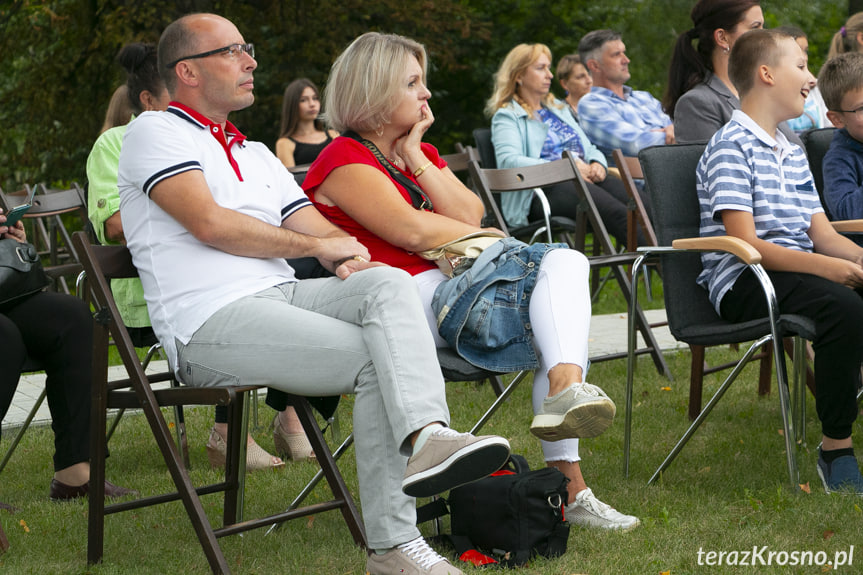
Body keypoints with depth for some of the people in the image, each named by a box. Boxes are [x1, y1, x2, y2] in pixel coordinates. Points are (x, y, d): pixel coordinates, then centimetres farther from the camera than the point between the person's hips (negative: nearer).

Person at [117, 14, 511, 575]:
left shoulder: (256, 154, 30)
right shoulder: (155, 133, 5)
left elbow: (326, 234, 23)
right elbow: (210, 223, -11)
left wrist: (350, 256, -4)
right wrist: (316, 245, -3)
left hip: (283, 296, 7)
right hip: (211, 320, -7)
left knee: (387, 282, -24)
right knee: (374, 359, -25)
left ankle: (426, 437, -43)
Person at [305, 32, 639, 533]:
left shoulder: (422, 153, 26)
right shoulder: (345, 161, -2)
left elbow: (469, 216, 10)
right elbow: (412, 230, -12)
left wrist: (416, 159, 3)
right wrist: (497, 243, 0)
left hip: (453, 283, 8)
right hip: (411, 299, -8)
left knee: (565, 263, -17)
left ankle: (566, 390, -36)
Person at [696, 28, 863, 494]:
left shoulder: (792, 153, 22)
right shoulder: (731, 146, -7)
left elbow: (821, 234, 15)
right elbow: (745, 243, -16)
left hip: (798, 272, 8)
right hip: (742, 282, -8)